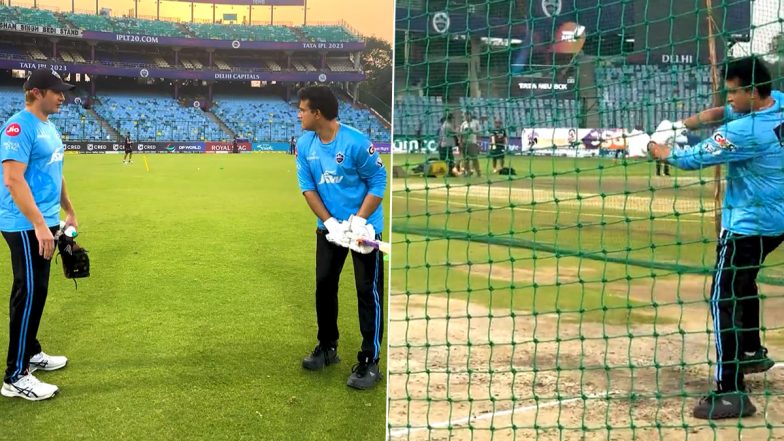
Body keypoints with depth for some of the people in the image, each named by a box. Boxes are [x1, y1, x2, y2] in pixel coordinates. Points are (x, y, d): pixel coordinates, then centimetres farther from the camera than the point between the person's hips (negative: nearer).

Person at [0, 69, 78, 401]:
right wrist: (39, 225, -27)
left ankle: (30, 354, 31)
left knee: (38, 292, 18)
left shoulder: (48, 127, 13)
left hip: (44, 223, 10)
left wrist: (69, 212, 26)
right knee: (29, 294, -7)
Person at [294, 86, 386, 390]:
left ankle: (369, 362, 4)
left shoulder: (356, 142, -20)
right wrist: (330, 222, -13)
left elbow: (378, 182, -14)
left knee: (368, 291, -4)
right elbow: (307, 186, -2)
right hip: (329, 226, 6)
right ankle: (327, 348, 29)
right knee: (324, 284, 12)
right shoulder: (304, 144, -3)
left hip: (364, 226, -5)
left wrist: (358, 221, -20)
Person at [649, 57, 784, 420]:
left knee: (724, 299, -10)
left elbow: (693, 159, -14)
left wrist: (662, 152, 6)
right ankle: (752, 352, 44)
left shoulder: (746, 132, -26)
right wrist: (681, 125, -1)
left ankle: (732, 392, -13)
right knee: (741, 282, 29)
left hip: (749, 225, -10)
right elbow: (722, 113, 11)